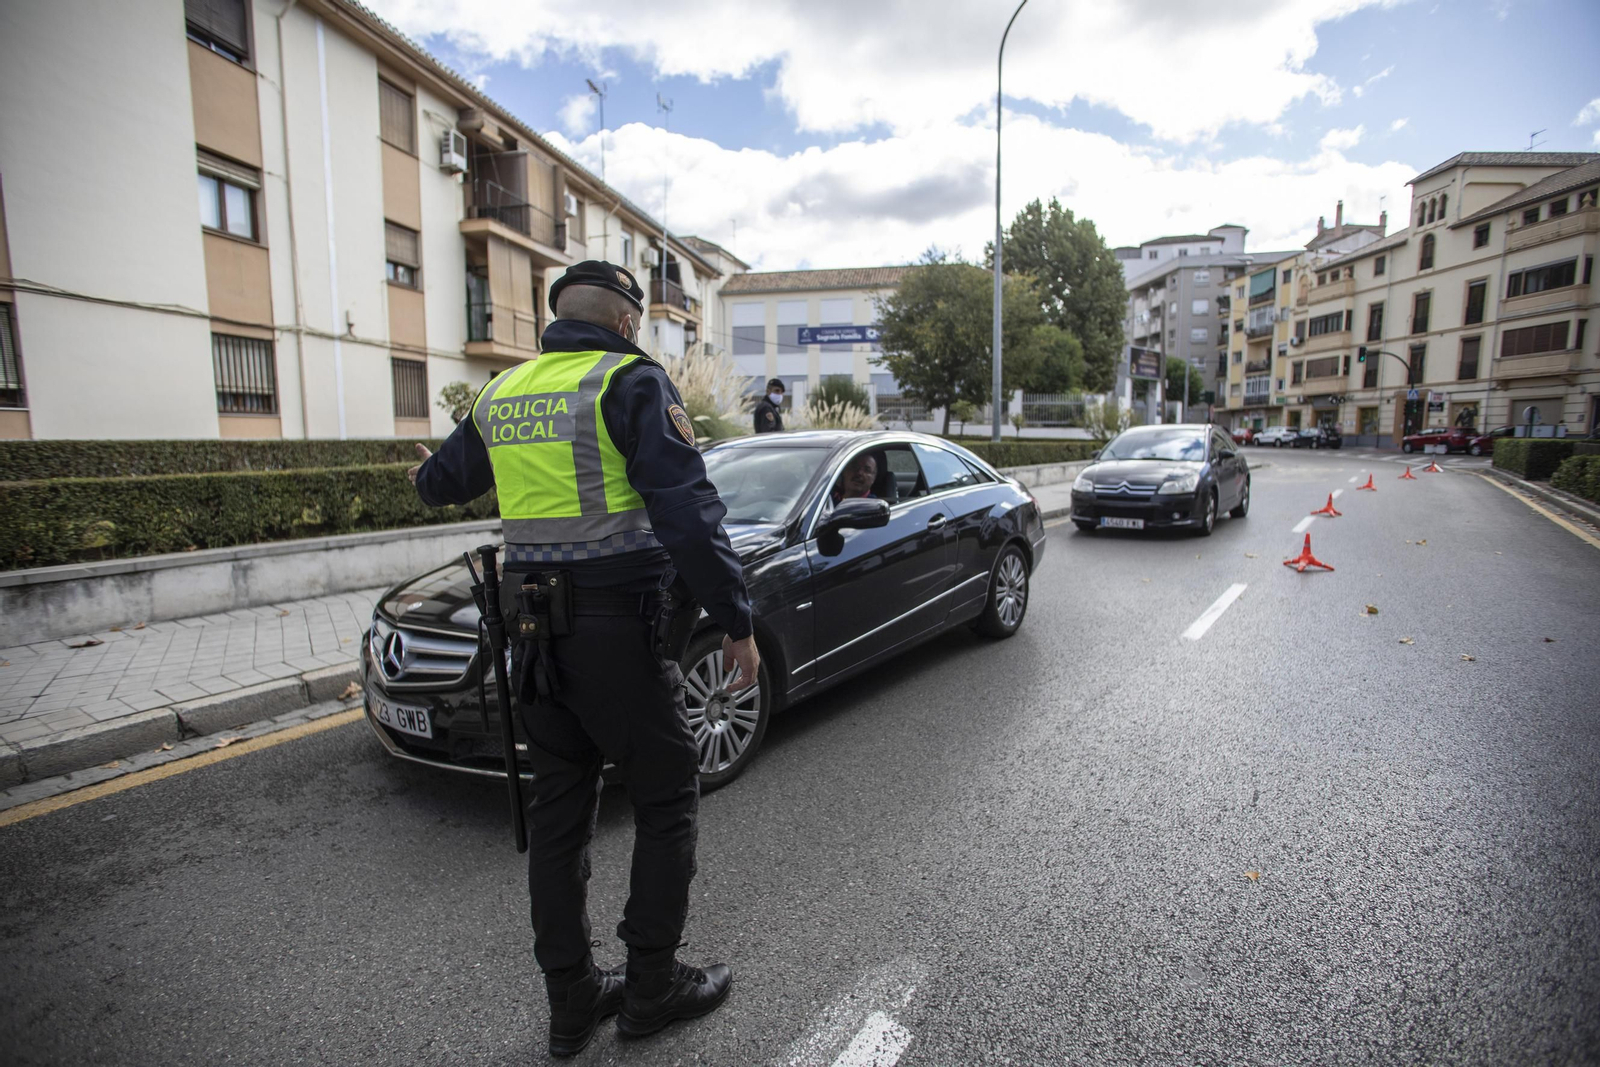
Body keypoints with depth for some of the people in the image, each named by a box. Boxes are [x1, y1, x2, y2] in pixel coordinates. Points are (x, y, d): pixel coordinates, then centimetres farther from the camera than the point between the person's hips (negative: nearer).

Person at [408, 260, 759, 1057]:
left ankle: (571, 1000, 30)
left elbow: (441, 482, 26)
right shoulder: (632, 381, -8)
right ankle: (652, 985, 24)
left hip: (533, 633, 7)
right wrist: (737, 624, -12)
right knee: (667, 798, 11)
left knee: (558, 810, 16)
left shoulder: (501, 393, 12)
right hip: (616, 626, -6)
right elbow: (688, 514, -17)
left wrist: (428, 475, 50)